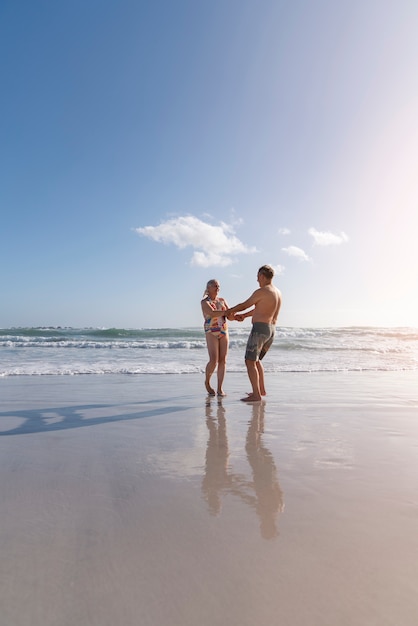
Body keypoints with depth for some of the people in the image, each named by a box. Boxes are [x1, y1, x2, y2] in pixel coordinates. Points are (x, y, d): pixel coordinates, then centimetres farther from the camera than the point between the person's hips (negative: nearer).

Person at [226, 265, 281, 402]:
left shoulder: (261, 291, -13)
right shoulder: (278, 293, 15)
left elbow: (244, 305, -2)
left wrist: (230, 311, 15)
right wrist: (244, 315, 29)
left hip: (260, 329, -9)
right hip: (272, 330, 9)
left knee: (250, 361, -6)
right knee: (256, 359, 22)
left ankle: (256, 395, -10)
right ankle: (261, 389, 27)